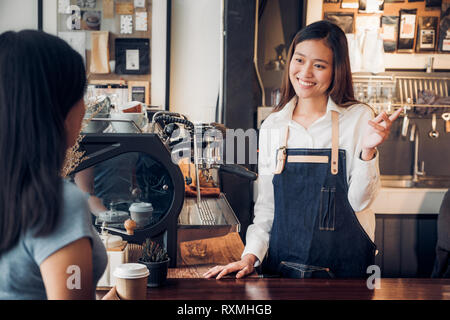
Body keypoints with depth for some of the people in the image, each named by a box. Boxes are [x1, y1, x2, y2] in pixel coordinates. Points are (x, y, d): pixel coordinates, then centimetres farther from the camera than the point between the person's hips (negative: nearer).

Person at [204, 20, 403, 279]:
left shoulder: (358, 118, -6)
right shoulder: (272, 126, 3)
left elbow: (359, 201, -9)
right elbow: (266, 204, 7)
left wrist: (367, 151, -23)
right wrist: (251, 254, -4)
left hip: (343, 266, -2)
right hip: (282, 264, 2)